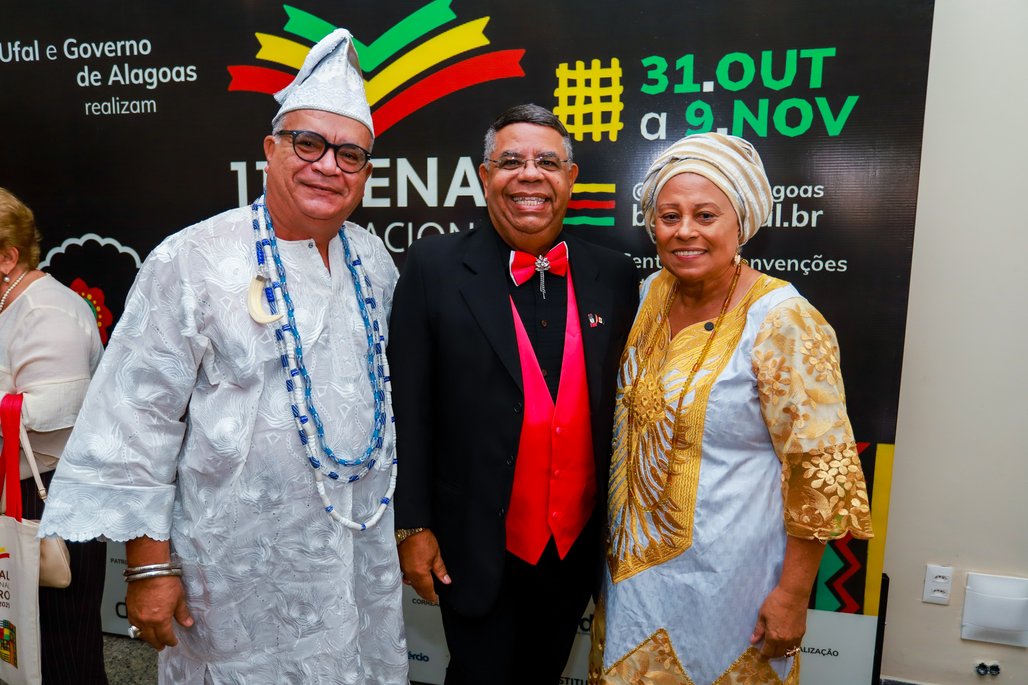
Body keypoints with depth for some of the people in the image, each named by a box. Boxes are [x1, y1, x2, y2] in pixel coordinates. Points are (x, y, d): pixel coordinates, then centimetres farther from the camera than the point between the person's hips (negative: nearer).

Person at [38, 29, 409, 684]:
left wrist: (402, 517, 17)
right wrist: (150, 564, -10)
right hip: (244, 566, -4)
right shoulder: (193, 263, -13)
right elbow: (138, 419, -11)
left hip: (368, 548, 5)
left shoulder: (374, 260, 3)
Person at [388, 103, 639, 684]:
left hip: (580, 545, 4)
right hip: (477, 550, -3)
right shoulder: (435, 267, -10)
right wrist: (413, 526, -7)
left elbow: (622, 404, 3)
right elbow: (409, 407, -8)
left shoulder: (615, 275, -2)